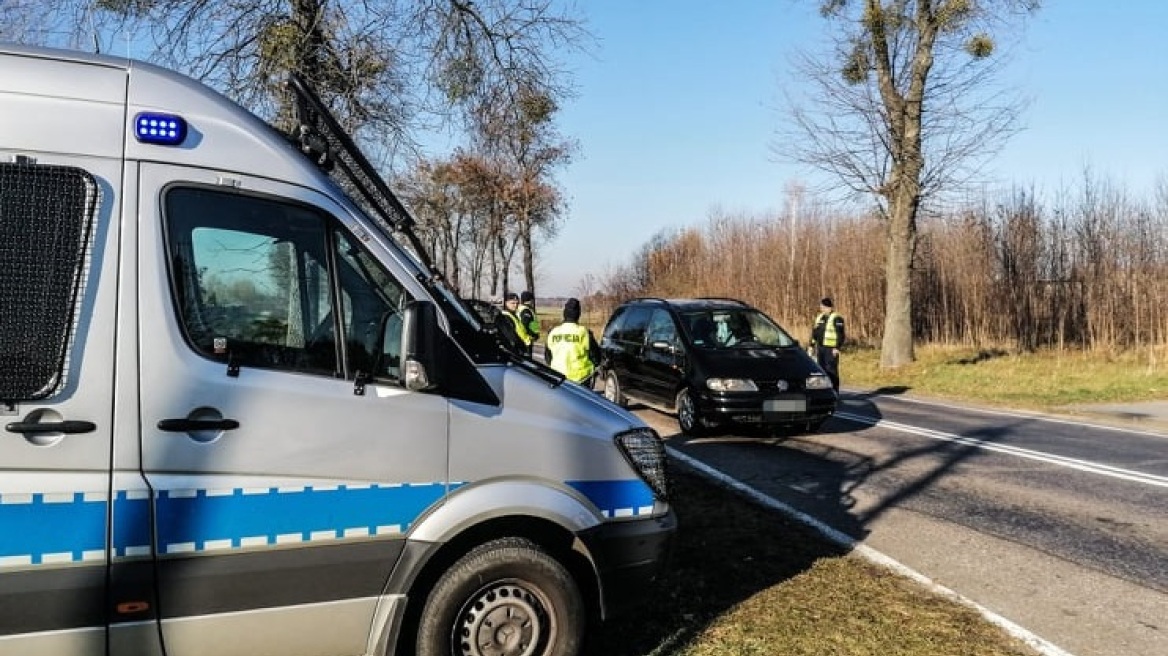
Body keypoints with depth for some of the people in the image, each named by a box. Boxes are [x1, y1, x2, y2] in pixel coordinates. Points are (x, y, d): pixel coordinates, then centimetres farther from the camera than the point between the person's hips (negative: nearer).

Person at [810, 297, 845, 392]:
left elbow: (840, 335, -13)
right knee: (822, 369, 11)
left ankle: (834, 392, -4)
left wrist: (837, 348, -18)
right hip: (820, 348, 8)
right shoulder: (819, 317, 16)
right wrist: (812, 345, 18)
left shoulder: (836, 318, -8)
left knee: (831, 370, -8)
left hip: (831, 349, -8)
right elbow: (814, 332, 22)